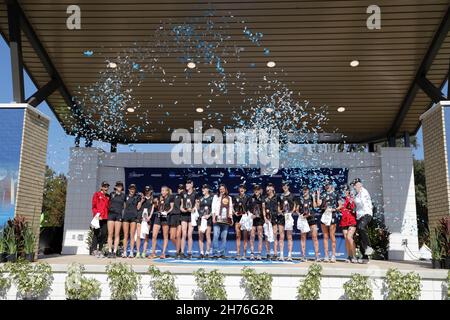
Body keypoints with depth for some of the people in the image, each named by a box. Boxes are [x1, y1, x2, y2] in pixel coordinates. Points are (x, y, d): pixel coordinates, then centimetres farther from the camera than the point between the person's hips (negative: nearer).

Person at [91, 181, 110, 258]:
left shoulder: (108, 197, 19)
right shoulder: (97, 194, 4)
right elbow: (94, 206, -1)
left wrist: (108, 215, 8)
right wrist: (96, 214, -13)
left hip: (105, 218, 5)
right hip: (98, 218, -5)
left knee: (104, 234, 3)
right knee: (97, 233, -4)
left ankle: (100, 250, 10)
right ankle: (94, 250, 2)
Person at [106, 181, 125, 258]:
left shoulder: (123, 195, 10)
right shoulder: (111, 194, 10)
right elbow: (108, 204, 21)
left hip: (119, 215, 0)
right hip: (111, 214, 0)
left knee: (117, 234, -2)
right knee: (110, 234, -2)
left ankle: (115, 252, 0)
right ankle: (109, 251, 1)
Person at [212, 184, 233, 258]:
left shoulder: (229, 198, 20)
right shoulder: (216, 197, 12)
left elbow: (230, 208, 18)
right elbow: (213, 207, 5)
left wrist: (231, 218, 8)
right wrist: (213, 217, -6)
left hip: (226, 220, 2)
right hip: (218, 219, -2)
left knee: (224, 237, 0)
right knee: (216, 236, -11)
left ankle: (222, 253, 5)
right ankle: (216, 253, -9)